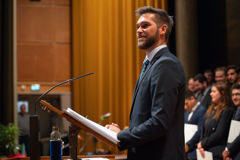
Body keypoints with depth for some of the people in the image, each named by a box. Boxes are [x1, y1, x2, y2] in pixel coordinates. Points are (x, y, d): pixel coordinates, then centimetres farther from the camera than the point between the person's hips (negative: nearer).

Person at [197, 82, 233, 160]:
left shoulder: (226, 111, -4)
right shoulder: (210, 110, 20)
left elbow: (219, 134, -11)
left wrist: (203, 144, -7)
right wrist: (200, 143, -1)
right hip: (205, 149, 7)